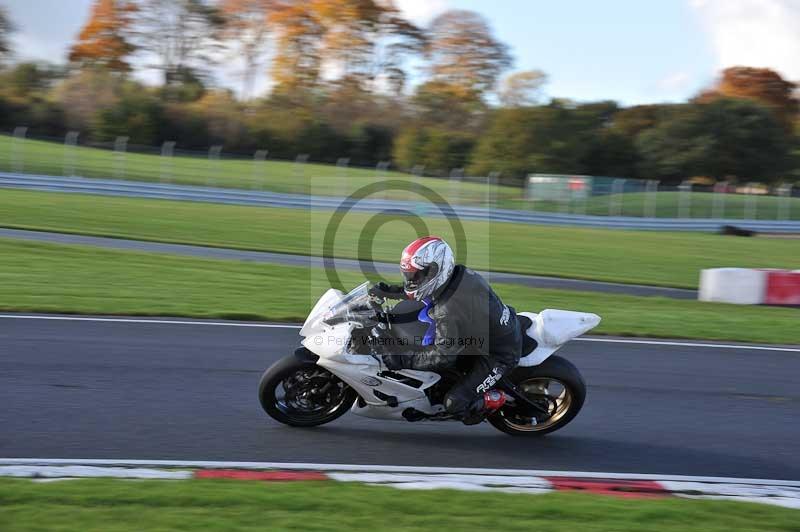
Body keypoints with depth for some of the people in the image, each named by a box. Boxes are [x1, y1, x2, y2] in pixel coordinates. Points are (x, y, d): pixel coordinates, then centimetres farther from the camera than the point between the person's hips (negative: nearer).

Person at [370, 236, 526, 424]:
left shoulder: (451, 313, -36)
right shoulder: (459, 273, -11)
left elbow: (443, 356, -28)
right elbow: (425, 288, 9)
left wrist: (402, 358, -25)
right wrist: (392, 291, 3)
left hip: (499, 355, -9)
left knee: (454, 403, -9)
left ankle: (495, 399, 13)